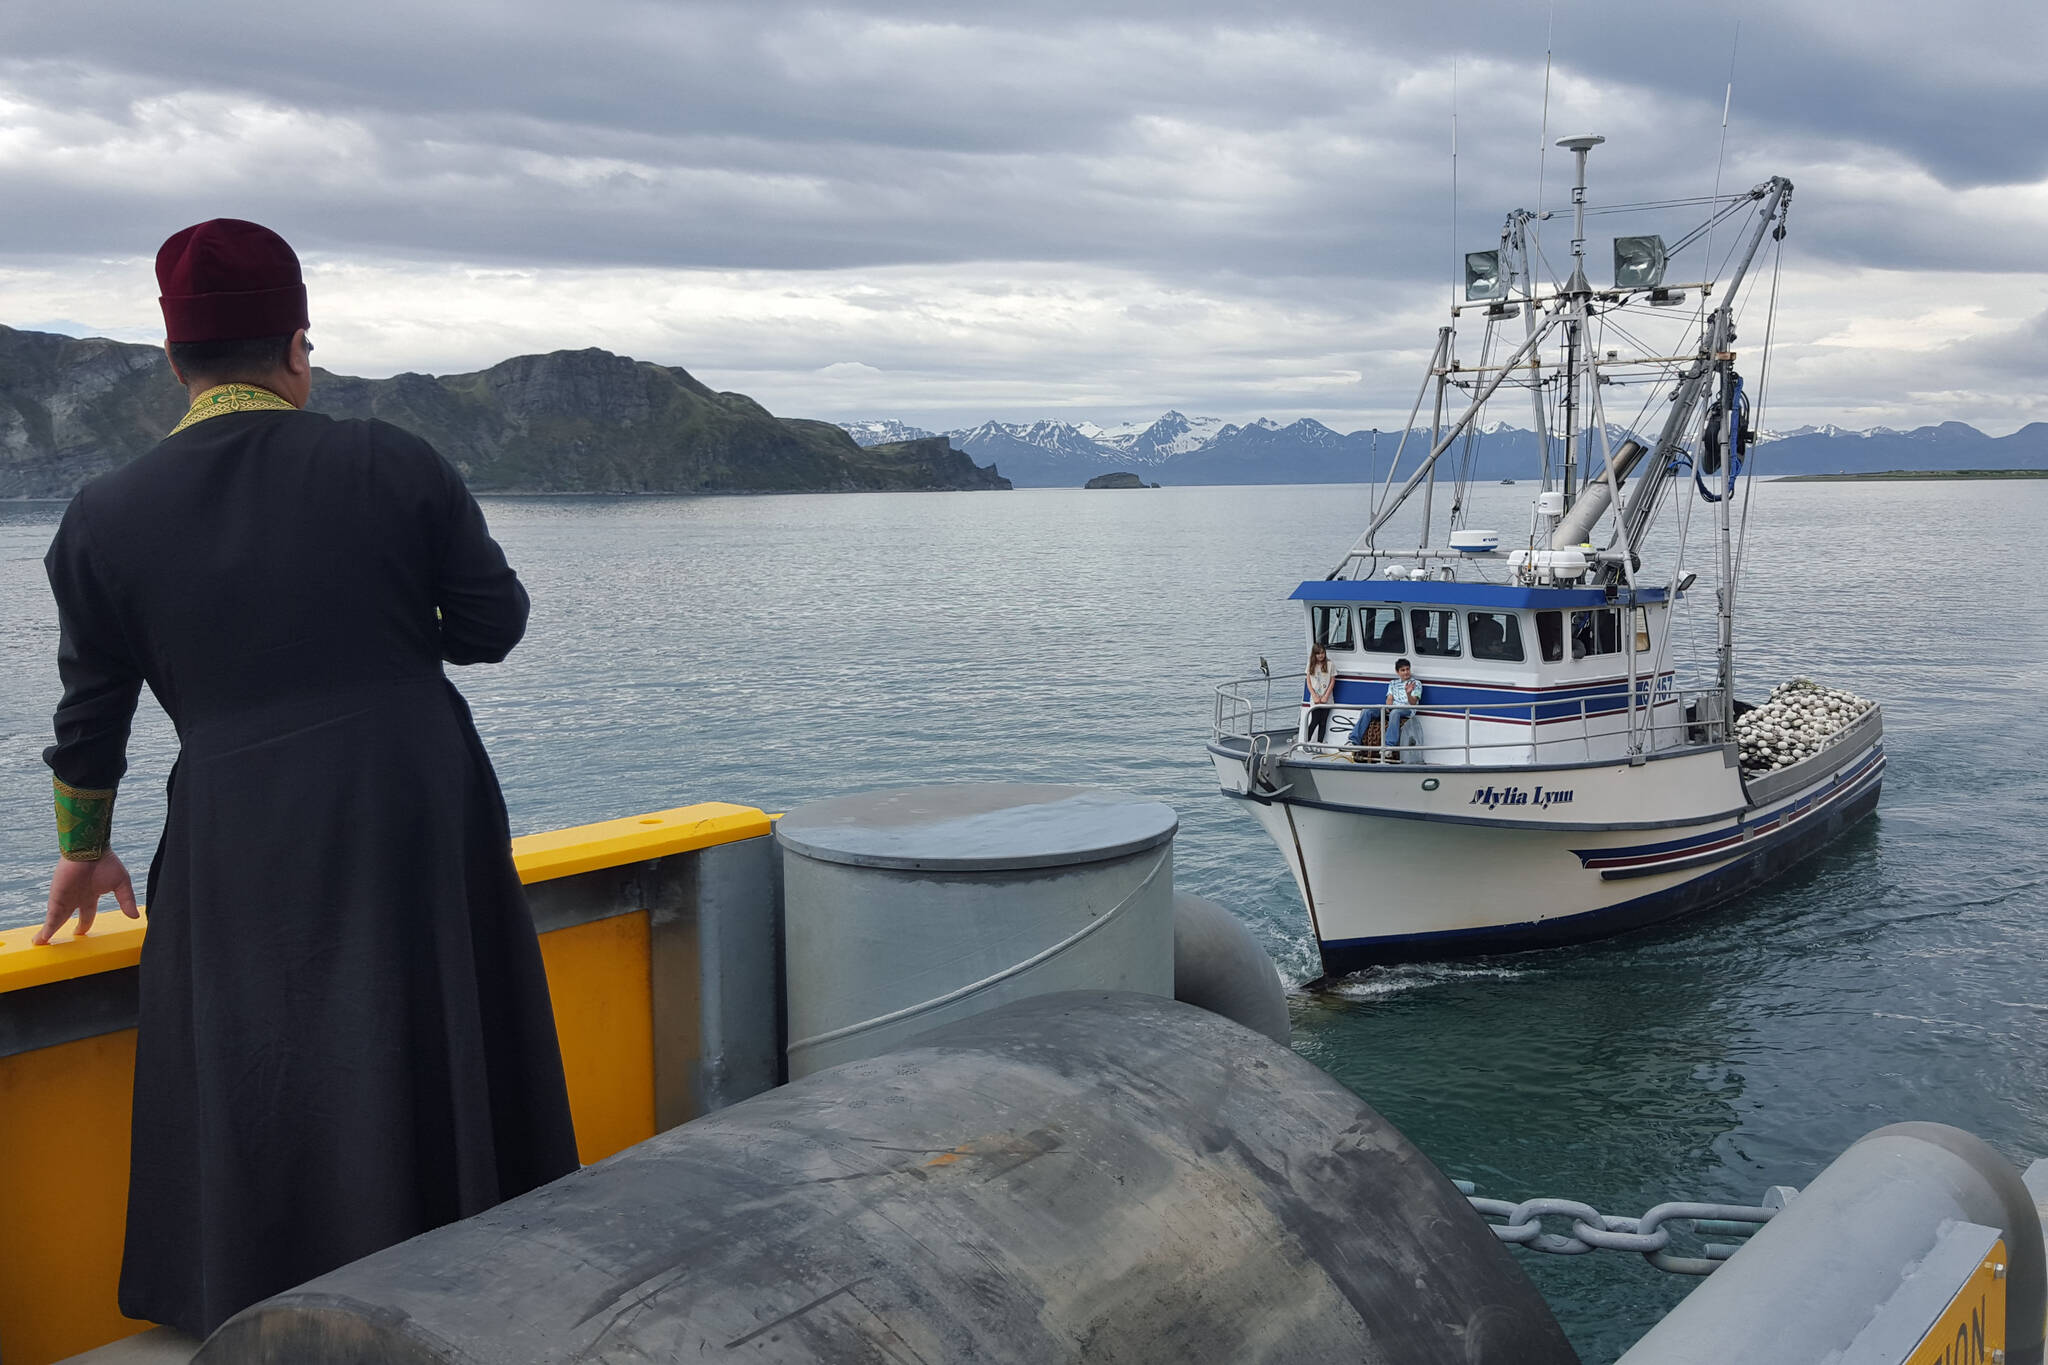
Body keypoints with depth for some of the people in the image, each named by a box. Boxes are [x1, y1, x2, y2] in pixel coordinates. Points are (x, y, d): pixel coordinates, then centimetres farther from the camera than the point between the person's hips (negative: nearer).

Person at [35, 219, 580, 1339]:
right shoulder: (397, 466, -4)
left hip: (240, 857, 1)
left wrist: (84, 848, 24)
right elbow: (495, 625, 2)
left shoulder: (105, 518, 0)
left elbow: (90, 714, 9)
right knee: (438, 1076, 14)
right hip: (425, 825, 0)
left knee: (258, 1114, 14)